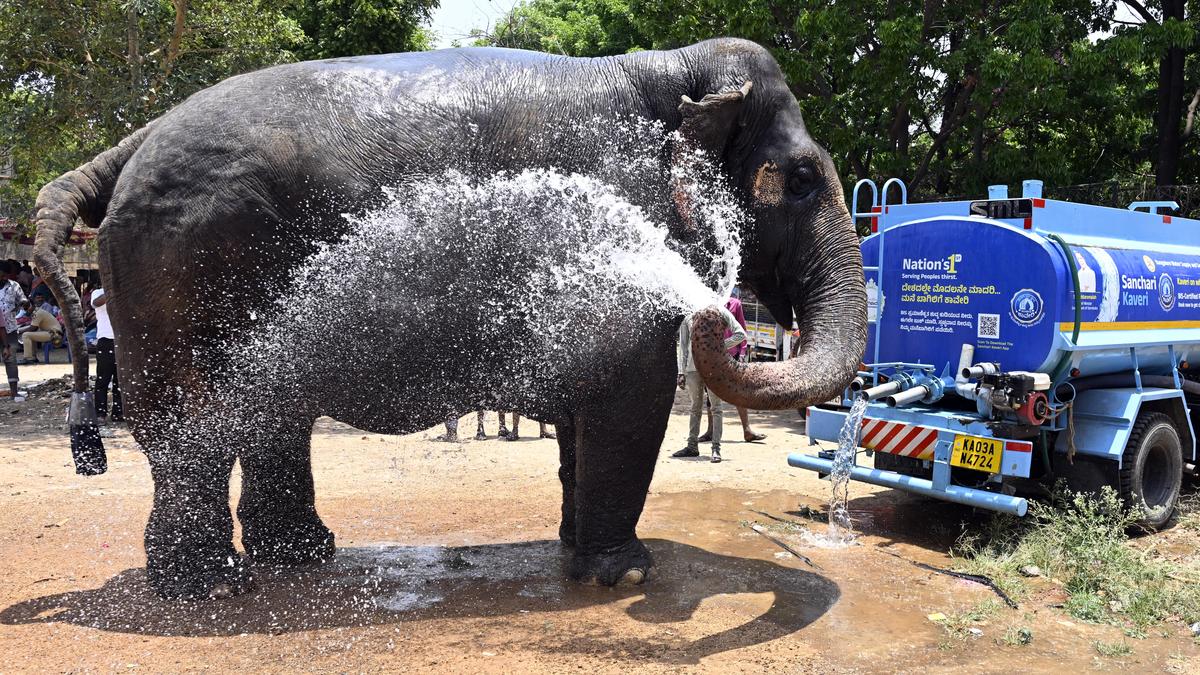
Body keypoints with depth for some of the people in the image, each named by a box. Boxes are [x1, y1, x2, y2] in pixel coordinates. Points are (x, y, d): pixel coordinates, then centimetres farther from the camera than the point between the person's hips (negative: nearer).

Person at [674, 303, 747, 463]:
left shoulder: (719, 311, 3)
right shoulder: (687, 316, 12)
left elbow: (741, 334, -1)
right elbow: (683, 345, 11)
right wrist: (681, 372, 4)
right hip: (693, 367, 3)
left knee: (716, 407, -3)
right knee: (696, 408, 10)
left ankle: (716, 448, -2)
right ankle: (692, 446, 15)